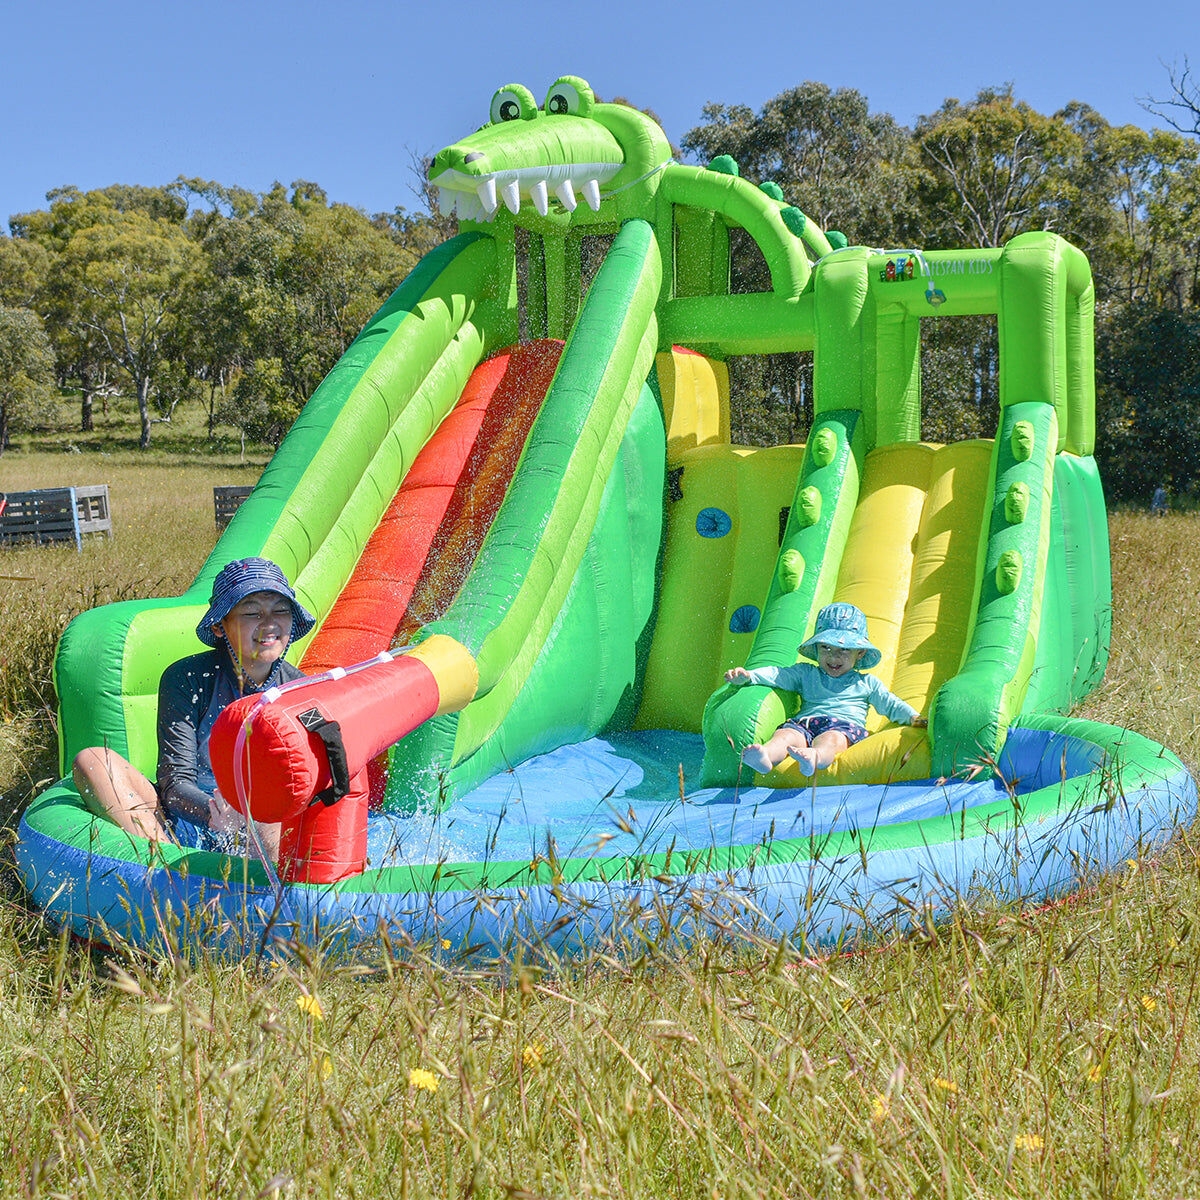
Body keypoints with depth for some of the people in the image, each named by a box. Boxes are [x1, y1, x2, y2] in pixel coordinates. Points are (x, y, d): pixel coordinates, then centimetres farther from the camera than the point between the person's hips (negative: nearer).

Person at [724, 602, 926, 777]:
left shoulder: (866, 682, 29)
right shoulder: (806, 674, 30)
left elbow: (890, 704, 27)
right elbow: (776, 675, 21)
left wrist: (913, 717, 9)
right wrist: (746, 676, 5)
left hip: (845, 724, -2)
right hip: (804, 722, 2)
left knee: (830, 739, -41)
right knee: (785, 734, -35)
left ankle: (814, 758, -75)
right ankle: (767, 754, -67)